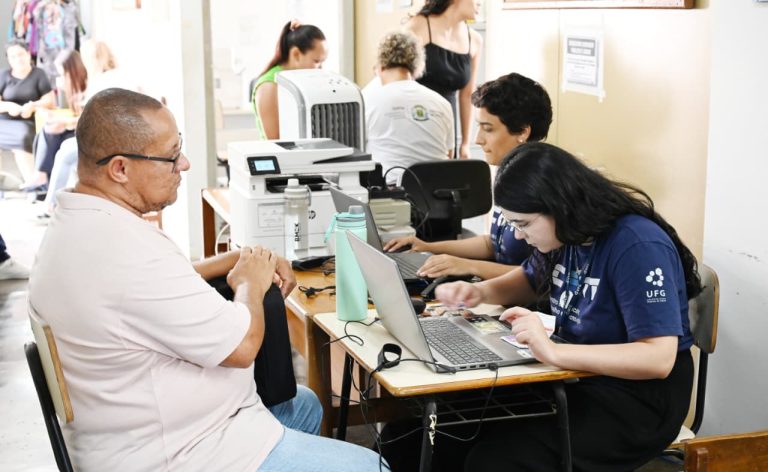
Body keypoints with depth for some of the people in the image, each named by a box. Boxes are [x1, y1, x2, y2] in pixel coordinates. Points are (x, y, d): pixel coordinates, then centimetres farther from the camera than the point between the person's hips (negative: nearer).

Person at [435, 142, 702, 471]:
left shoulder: (638, 247, -22)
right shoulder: (567, 233, 2)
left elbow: (659, 358, -29)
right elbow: (530, 281, 24)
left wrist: (553, 352, -36)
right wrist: (479, 292, 3)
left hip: (640, 396, -8)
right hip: (580, 374, 8)